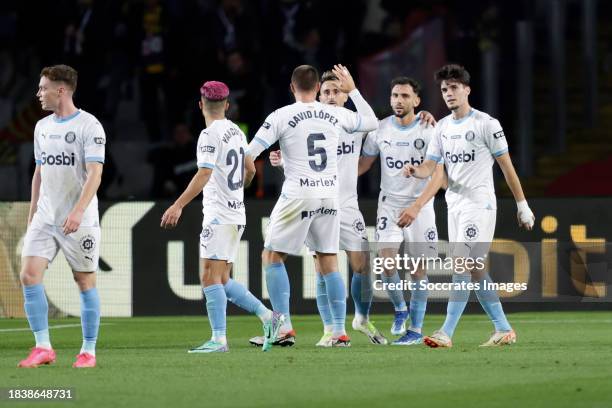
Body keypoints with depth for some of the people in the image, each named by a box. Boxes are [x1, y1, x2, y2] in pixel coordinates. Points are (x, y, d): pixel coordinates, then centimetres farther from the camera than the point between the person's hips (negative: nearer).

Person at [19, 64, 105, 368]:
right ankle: (43, 348, -5)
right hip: (45, 218, 6)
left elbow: (94, 174, -17)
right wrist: (31, 215, 18)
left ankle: (88, 351, 10)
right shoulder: (42, 127, 12)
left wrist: (78, 211, -29)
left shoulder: (89, 126, -9)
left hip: (80, 221, -6)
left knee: (85, 283, 1)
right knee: (29, 275, -9)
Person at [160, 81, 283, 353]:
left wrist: (178, 205, -26)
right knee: (222, 280, 12)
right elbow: (250, 170, 25)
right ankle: (268, 316, 5)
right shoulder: (236, 132, 14)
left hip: (219, 215, -9)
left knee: (210, 277, -10)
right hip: (236, 213, 9)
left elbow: (204, 174, -22)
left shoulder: (210, 134, -11)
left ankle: (219, 339, -16)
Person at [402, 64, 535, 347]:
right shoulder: (443, 127, 12)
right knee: (474, 270, 8)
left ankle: (446, 333, -19)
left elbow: (506, 166, -3)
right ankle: (503, 330, 17)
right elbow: (429, 167, 10)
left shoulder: (486, 124, -7)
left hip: (479, 202, -7)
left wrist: (522, 205, -2)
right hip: (454, 204, 7)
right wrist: (414, 171, -15)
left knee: (462, 265, -15)